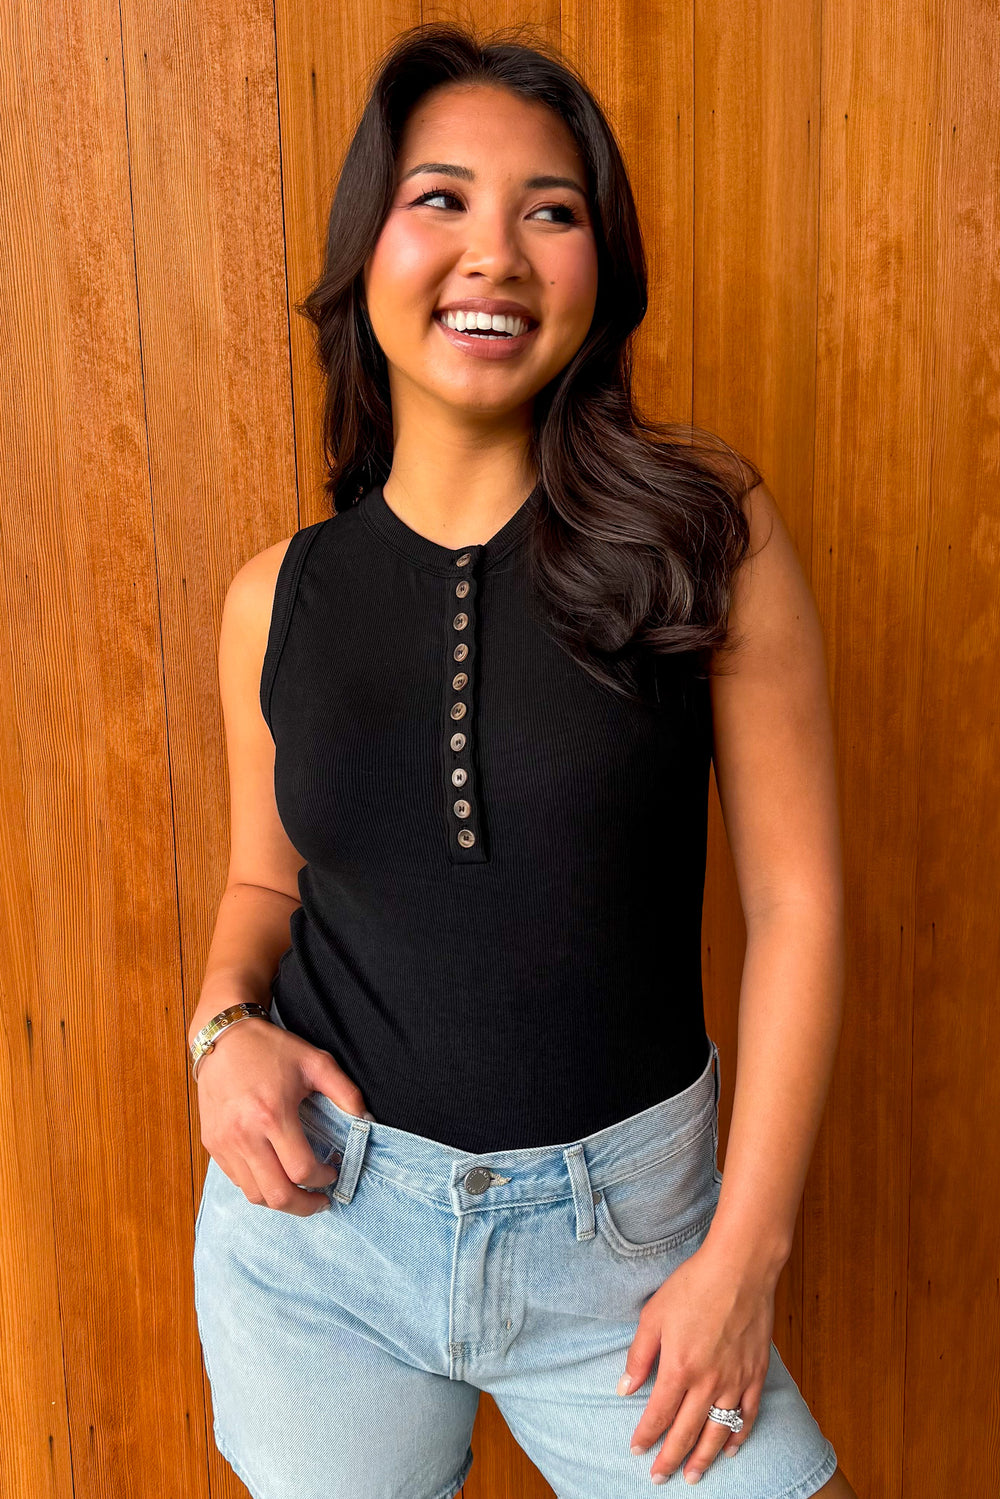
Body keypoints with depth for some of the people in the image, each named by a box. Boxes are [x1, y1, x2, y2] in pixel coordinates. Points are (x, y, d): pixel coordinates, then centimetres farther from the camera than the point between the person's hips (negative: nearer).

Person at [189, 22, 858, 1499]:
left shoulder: (705, 526, -9)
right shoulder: (279, 597, -2)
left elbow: (797, 895, -8)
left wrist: (743, 1253, -8)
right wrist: (224, 1021, -9)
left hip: (619, 1230, -1)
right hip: (319, 1216, 2)